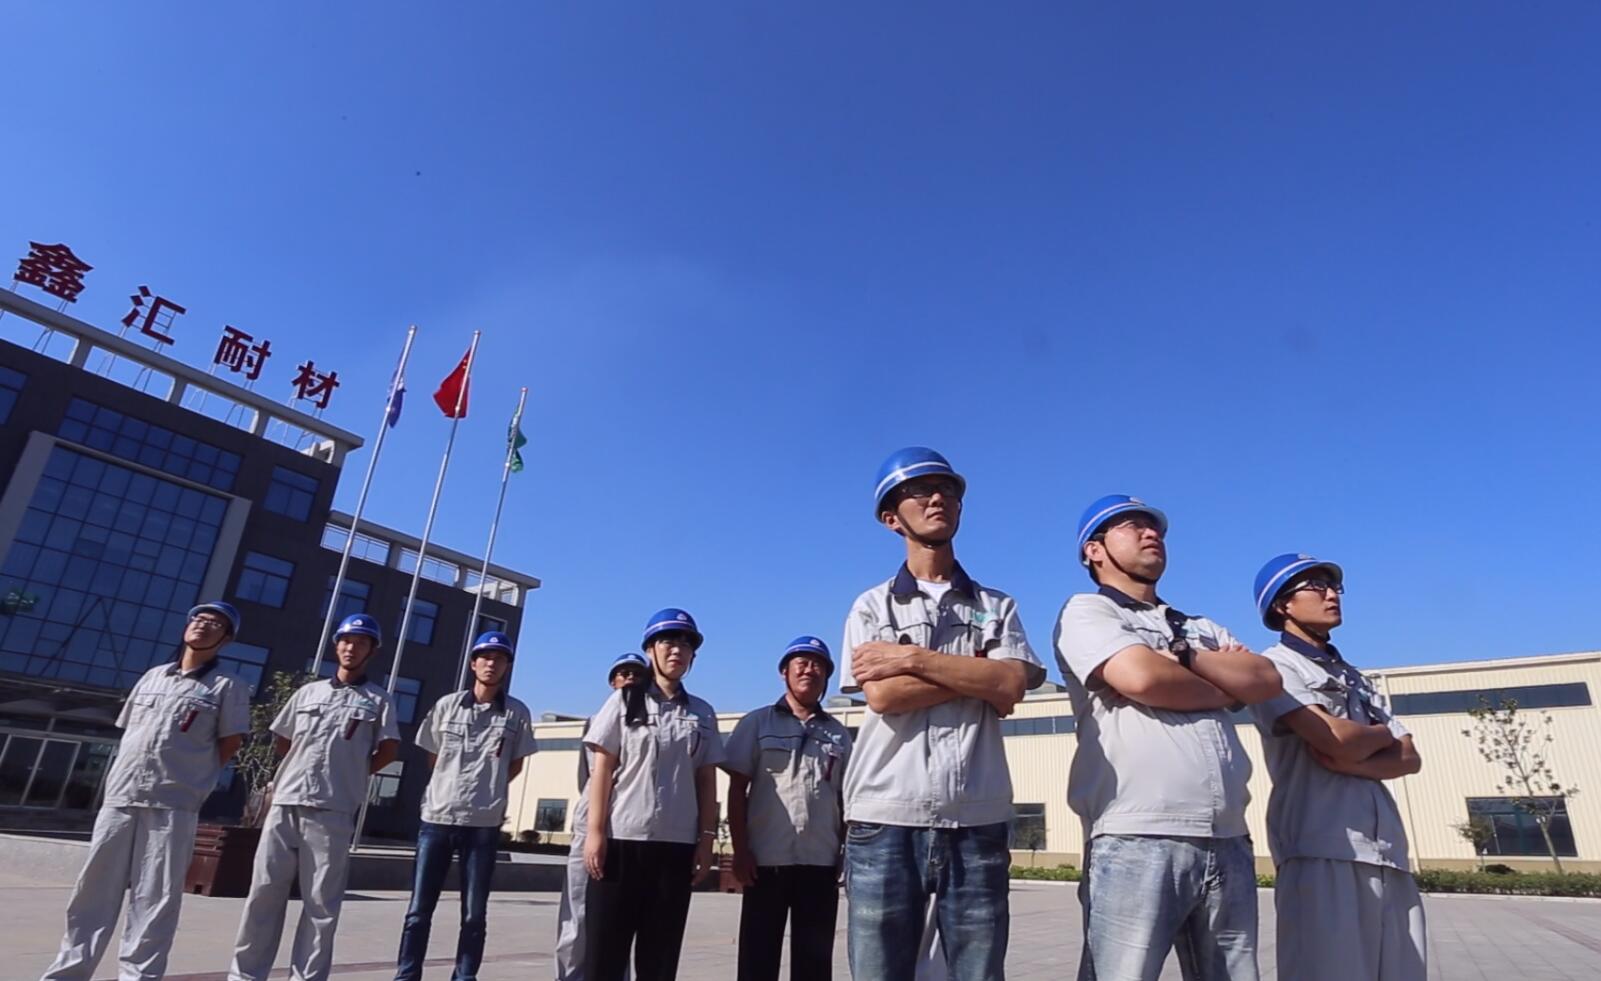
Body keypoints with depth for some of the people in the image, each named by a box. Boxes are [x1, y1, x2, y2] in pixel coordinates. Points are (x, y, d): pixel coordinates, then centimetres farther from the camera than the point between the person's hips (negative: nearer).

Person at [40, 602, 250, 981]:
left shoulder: (228, 686, 0)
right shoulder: (153, 676, 17)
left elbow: (231, 741, -1)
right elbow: (128, 730, 22)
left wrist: (191, 779, -2)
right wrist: (123, 777, 10)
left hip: (173, 806, -5)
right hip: (119, 799, 5)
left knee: (155, 900, -2)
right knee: (94, 890, 10)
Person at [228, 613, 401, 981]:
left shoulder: (378, 700, 5)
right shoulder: (308, 691, 14)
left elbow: (389, 749, 1)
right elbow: (282, 740, 21)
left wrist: (352, 774, 2)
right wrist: (314, 773, 12)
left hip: (333, 812, -3)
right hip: (285, 805, 3)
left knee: (321, 902, 1)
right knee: (264, 892, 6)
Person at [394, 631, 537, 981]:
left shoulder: (517, 713, -1)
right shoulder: (447, 705, 2)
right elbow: (432, 757, 12)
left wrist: (487, 790, 7)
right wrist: (455, 787, 9)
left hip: (484, 824, -1)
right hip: (437, 818, 1)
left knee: (474, 915, 7)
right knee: (419, 910, 8)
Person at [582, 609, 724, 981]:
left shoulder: (702, 713, 10)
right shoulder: (624, 702, 4)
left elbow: (707, 781, 10)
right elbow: (602, 769, 0)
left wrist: (707, 838, 3)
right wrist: (595, 831, -7)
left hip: (677, 844, 2)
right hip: (622, 839, -2)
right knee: (604, 948, 1)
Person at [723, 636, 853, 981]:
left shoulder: (839, 733, 11)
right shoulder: (757, 723, 3)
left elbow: (845, 797, 12)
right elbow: (737, 789, 1)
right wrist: (740, 850, -6)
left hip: (821, 861, 3)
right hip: (767, 858, -2)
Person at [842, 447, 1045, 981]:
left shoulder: (997, 607, 13)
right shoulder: (871, 606, 9)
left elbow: (1011, 689, -5)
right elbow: (882, 696, -7)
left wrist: (913, 658, -9)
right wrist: (980, 672, -4)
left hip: (977, 823, 1)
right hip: (885, 820, -1)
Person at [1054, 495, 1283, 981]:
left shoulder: (1202, 628, 25)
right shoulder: (1086, 610, 4)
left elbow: (1267, 680, 9)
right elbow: (1141, 677, -13)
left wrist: (1186, 656, -4)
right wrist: (1223, 689, 5)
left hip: (1227, 844, 7)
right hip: (1137, 841, -6)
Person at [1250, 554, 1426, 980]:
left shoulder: (1356, 678, 24)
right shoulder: (1275, 665, 0)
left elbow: (1410, 757, 13)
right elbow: (1336, 740, -13)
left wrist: (1348, 763, -7)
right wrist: (1382, 734, 9)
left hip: (1388, 854, 7)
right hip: (1322, 852, -7)